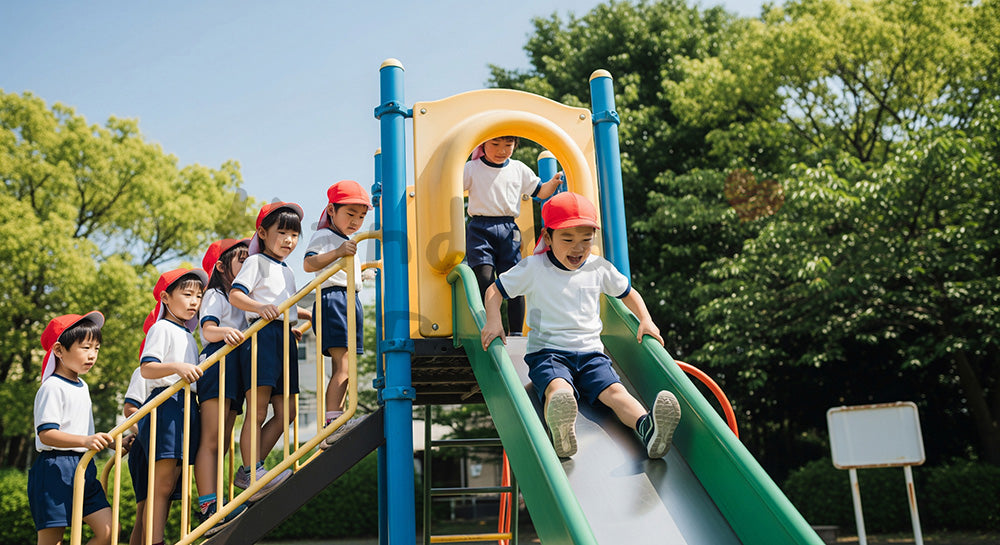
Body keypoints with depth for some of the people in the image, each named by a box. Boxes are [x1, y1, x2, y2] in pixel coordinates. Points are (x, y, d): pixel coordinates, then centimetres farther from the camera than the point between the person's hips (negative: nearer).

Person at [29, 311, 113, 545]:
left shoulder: (82, 386, 16)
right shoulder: (52, 388, -12)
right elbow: (46, 434, -22)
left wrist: (107, 442, 32)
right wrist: (85, 440, -33)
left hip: (83, 469, 8)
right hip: (55, 470, -8)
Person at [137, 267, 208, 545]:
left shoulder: (187, 334, 24)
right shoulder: (162, 328, -2)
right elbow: (146, 368, -15)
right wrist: (177, 367, -28)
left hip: (187, 406, 9)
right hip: (166, 404, -9)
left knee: (170, 483, 6)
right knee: (162, 482, -12)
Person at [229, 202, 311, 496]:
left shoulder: (287, 271, 25)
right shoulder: (257, 262, 1)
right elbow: (235, 295, -10)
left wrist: (312, 315, 35)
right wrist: (261, 307, -26)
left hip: (284, 339, 8)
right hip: (262, 336, -8)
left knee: (286, 411, 4)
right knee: (257, 409, -10)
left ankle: (249, 471, 10)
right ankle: (251, 471, -5)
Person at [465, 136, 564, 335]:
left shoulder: (519, 169, 13)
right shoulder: (472, 169, 4)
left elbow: (540, 192, 20)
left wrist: (555, 181, 2)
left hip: (508, 230, 3)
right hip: (480, 230, -2)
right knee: (485, 281, -13)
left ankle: (516, 333, 6)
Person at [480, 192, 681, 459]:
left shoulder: (599, 268, 11)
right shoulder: (534, 268, 1)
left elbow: (628, 293, 27)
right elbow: (494, 291, 10)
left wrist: (645, 321, 11)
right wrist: (493, 322, -9)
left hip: (590, 352, 3)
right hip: (547, 352, -3)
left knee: (614, 390, -28)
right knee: (558, 389, -37)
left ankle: (646, 427, -56)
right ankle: (561, 434, -69)